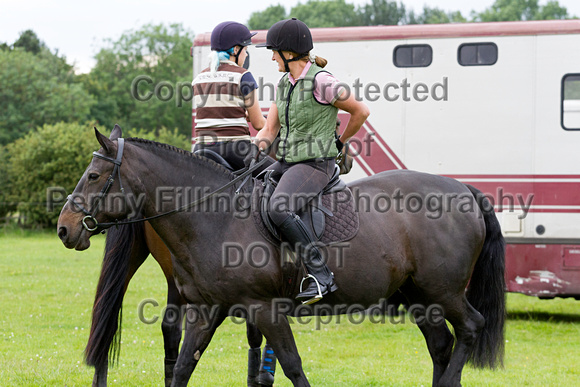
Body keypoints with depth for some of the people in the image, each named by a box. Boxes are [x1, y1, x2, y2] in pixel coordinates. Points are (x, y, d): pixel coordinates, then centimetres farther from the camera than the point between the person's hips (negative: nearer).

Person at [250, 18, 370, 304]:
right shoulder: (284, 84, 11)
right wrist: (257, 148, -9)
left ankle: (320, 274, -28)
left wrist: (339, 143, 6)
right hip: (287, 163, 9)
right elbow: (270, 128, 12)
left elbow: (360, 111, -7)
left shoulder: (320, 82, -15)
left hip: (315, 165, -9)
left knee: (277, 208, -32)